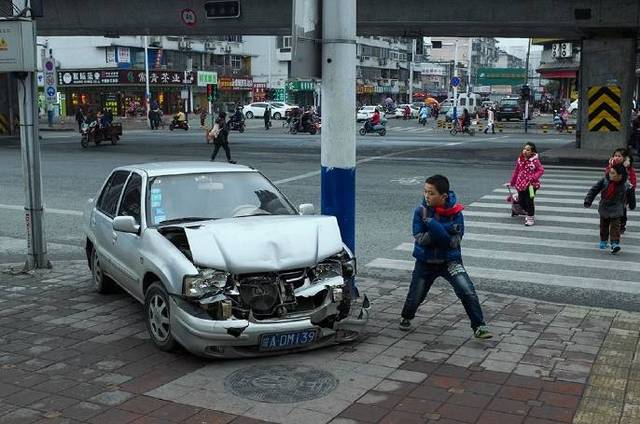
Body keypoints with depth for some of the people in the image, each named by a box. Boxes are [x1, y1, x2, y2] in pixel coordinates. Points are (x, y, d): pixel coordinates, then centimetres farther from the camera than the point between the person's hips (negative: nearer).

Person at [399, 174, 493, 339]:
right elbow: (419, 239, -18)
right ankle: (406, 317, 41)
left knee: (467, 292, -18)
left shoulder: (455, 213, -15)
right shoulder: (421, 211, -11)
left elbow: (453, 242, -24)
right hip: (425, 261, 1)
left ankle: (479, 326, -4)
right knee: (414, 298, 9)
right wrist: (445, 230, -27)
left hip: (449, 260, -1)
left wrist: (430, 222, -29)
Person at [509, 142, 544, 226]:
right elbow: (516, 171, 13)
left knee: (529, 202, -2)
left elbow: (541, 170, -9)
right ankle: (529, 213, 37)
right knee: (521, 201, 12)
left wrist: (533, 178, -21)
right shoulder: (520, 159, 5)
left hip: (531, 185, -6)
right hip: (521, 184, 6)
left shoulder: (535, 160, -11)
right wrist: (512, 182, 17)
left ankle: (531, 218, 15)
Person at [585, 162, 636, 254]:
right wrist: (588, 201, -8)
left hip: (616, 210, -3)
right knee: (604, 226, 14)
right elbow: (594, 190, -5)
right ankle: (603, 241, 33)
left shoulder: (626, 186, -12)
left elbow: (630, 197, 5)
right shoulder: (605, 181, -11)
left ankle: (615, 243, -15)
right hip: (604, 208, 3)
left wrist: (632, 206, 17)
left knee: (615, 226, -13)